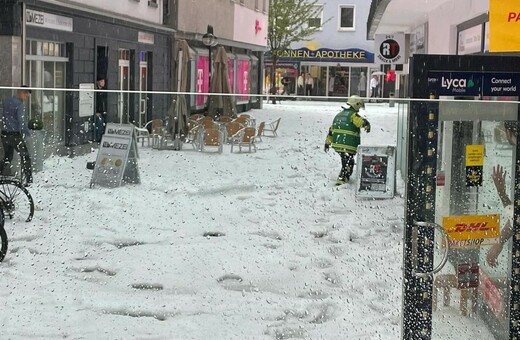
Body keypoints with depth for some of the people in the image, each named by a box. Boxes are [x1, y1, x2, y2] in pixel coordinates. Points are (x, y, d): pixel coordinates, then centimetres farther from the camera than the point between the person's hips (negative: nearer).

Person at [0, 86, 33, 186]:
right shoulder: (20, 104, -13)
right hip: (15, 134, -7)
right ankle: (28, 180, -1)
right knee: (25, 156, 2)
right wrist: (26, 132, -5)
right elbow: (21, 121, -17)